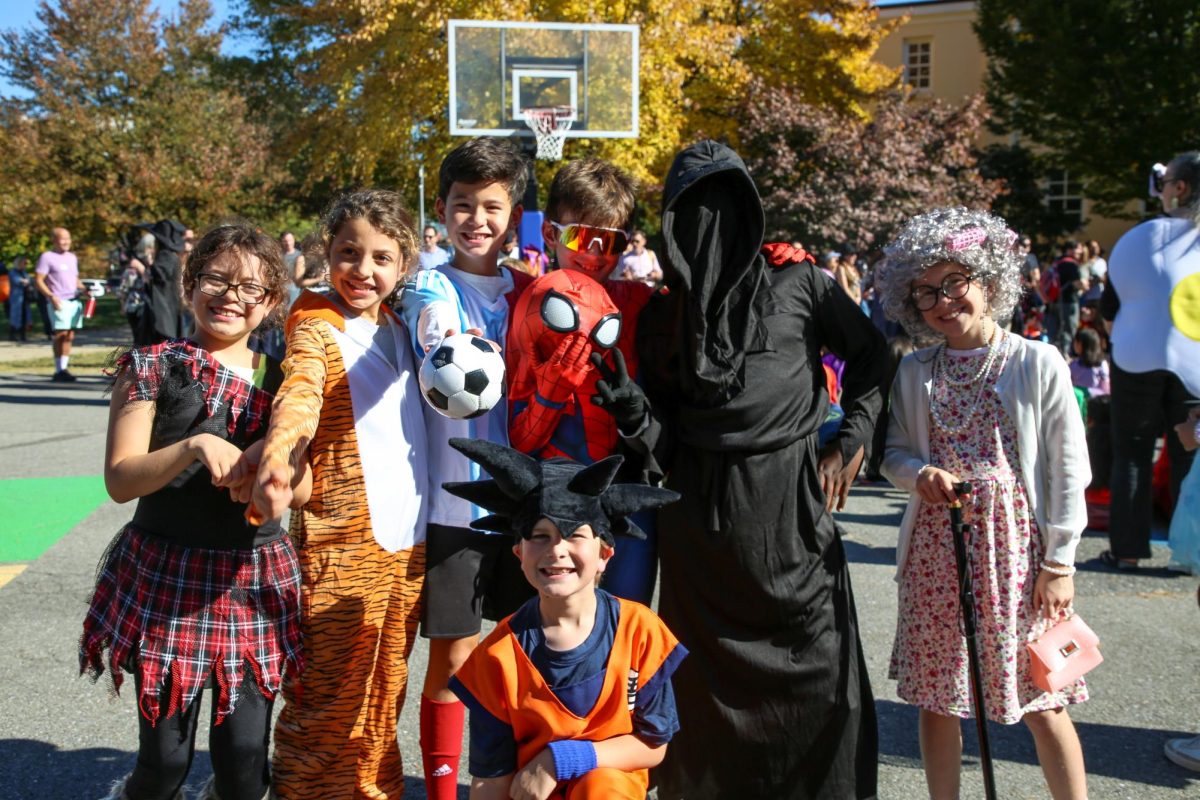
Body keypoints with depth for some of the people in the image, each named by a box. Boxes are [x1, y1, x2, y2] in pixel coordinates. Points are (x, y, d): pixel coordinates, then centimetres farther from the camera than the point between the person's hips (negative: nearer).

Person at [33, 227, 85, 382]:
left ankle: (63, 368, 9)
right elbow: (38, 280, -7)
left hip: (74, 301, 7)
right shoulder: (47, 257, -2)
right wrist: (51, 296, -18)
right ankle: (58, 371, -9)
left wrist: (84, 289, 8)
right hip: (59, 302, -7)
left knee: (69, 336, 5)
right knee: (61, 335, -11)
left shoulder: (72, 257, 20)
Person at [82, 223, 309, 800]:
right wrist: (194, 446, -23)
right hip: (166, 575, -2)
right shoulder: (153, 368, -1)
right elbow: (120, 480, -8)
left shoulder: (280, 380, 7)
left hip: (257, 581, 2)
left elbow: (302, 489, 5)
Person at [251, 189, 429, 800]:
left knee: (383, 692, 17)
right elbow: (299, 398, -28)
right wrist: (275, 461, -49)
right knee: (331, 697, 3)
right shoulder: (316, 330, -8)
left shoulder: (397, 328, 11)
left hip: (407, 541, 6)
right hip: (340, 543, -6)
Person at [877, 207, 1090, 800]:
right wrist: (919, 472, -11)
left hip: (1015, 546, -3)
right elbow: (894, 452, 12)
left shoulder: (1038, 363, -5)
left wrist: (1059, 562, -5)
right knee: (936, 699, 11)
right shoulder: (914, 373, 5)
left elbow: (1068, 470, -3)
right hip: (934, 550, 3)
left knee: (1042, 704, 5)